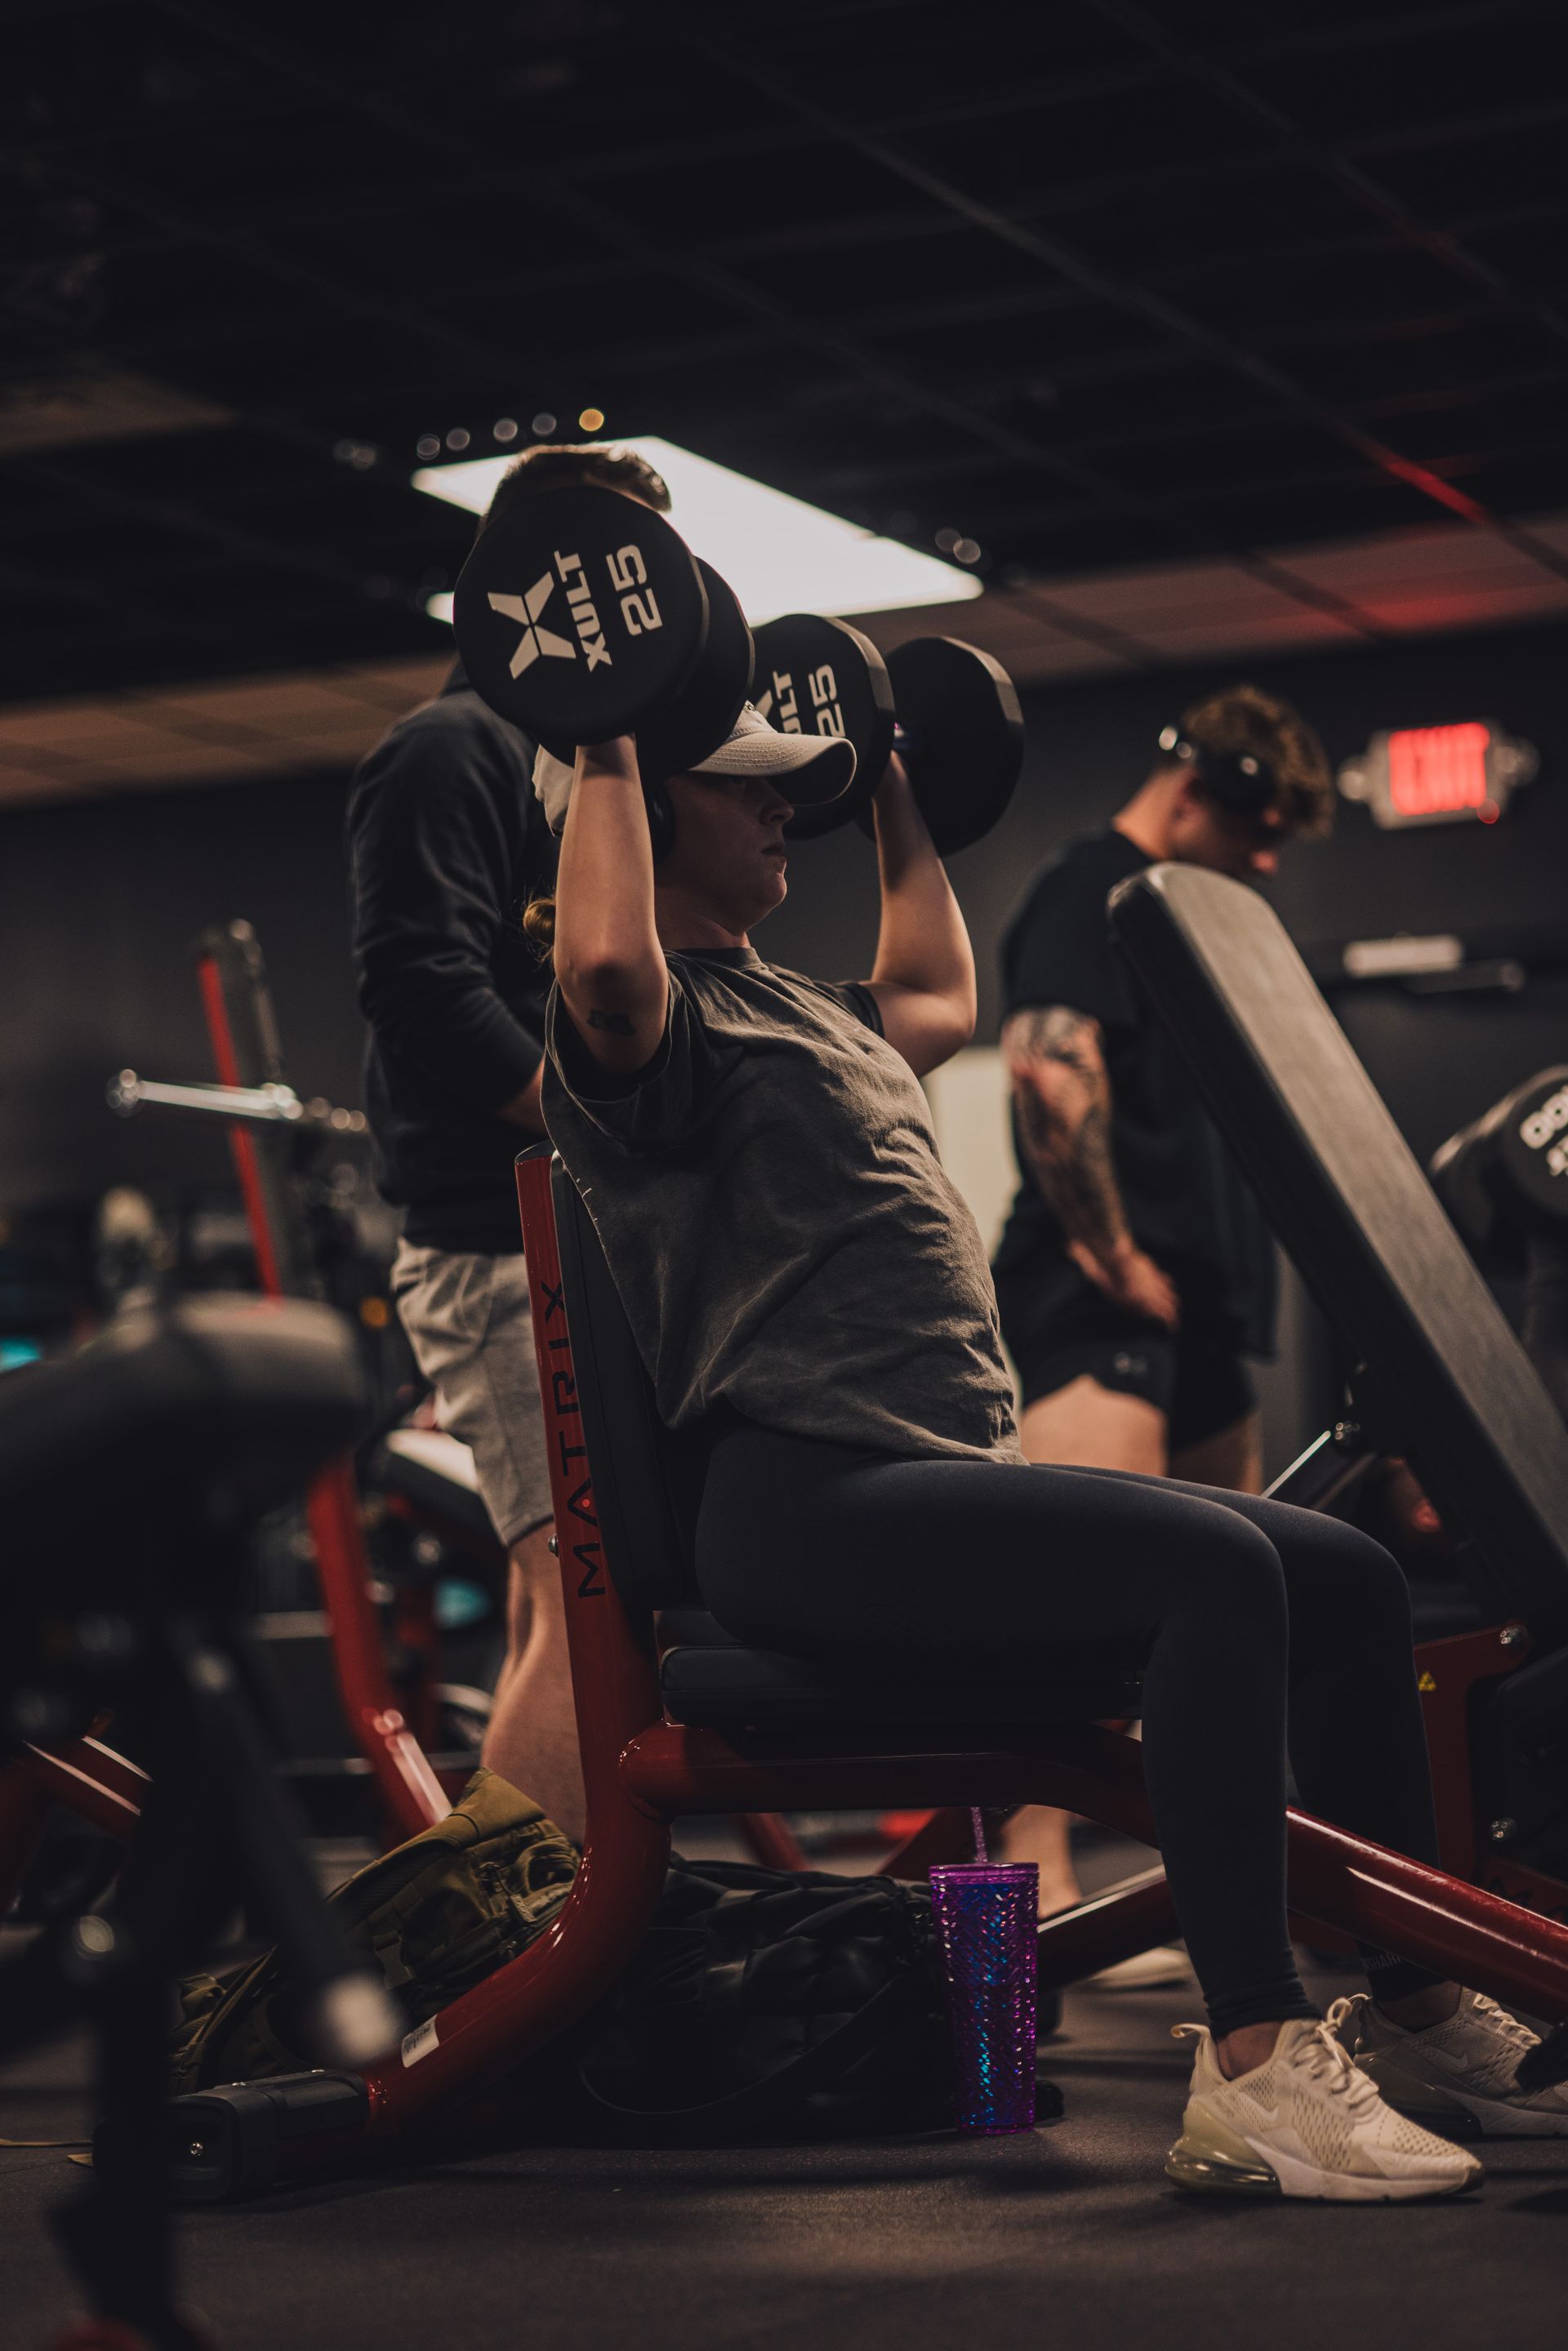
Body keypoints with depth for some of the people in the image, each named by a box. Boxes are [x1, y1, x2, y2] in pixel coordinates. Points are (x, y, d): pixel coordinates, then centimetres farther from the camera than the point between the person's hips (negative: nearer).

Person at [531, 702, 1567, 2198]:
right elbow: (604, 962, -30)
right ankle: (1253, 2074, -34)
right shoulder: (653, 1022, -5)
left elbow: (938, 997, 46)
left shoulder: (799, 1007, 25)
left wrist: (894, 802, 46)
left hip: (952, 1477, 10)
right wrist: (603, 744, -20)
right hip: (809, 1500, -10)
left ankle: (1422, 2015, 13)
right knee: (1212, 1567, -31)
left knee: (1349, 1580, 3)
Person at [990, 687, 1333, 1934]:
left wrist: (1238, 1277, 19)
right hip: (1096, 1301, -10)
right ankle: (1039, 1891, -25)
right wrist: (1118, 1260, -18)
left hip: (1192, 1303, 10)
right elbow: (1049, 1074, -19)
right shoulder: (1088, 889, -6)